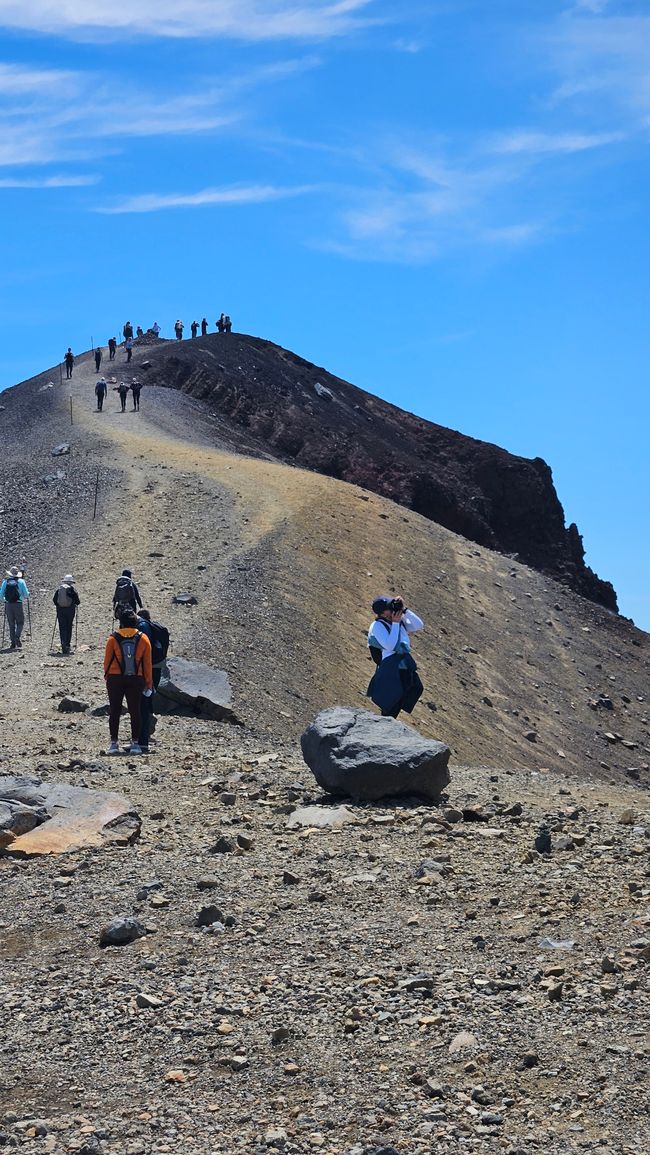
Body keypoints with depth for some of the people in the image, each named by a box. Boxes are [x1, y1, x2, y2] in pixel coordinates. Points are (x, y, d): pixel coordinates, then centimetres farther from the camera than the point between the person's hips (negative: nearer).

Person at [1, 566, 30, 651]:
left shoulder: (5, 582, 4)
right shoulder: (21, 581, -1)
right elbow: (26, 594, -1)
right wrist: (26, 598, 21)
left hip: (8, 605, 2)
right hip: (18, 604, -2)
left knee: (11, 624, 9)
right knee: (20, 623, 7)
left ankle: (12, 643, 7)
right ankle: (17, 637, -17)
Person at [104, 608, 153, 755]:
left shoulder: (113, 638, -4)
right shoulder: (143, 638, 0)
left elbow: (107, 659, 1)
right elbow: (147, 663, 4)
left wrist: (107, 675, 17)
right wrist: (148, 682, 11)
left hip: (115, 679, -1)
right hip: (136, 680, 1)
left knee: (115, 711, 6)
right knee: (135, 711, 6)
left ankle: (114, 743, 5)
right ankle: (135, 744, 5)